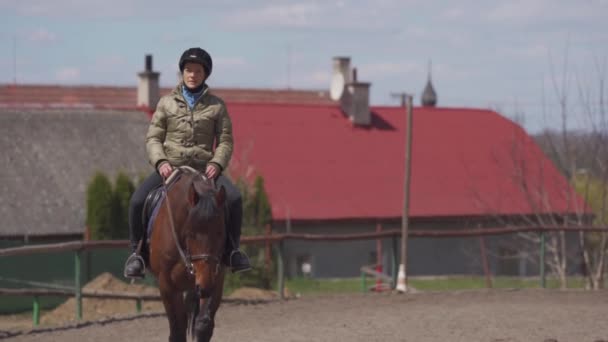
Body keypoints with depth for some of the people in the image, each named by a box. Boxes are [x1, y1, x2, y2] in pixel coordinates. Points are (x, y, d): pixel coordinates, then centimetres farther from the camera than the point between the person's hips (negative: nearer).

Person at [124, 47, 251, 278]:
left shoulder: (216, 106, 8)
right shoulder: (167, 103, 8)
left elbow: (225, 141, 5)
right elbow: (152, 138, 6)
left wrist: (216, 163, -15)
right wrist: (160, 162, -13)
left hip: (204, 169, 0)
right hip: (169, 167, 0)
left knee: (234, 198, -26)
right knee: (137, 200, -24)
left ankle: (231, 250, -8)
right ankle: (135, 251, -6)